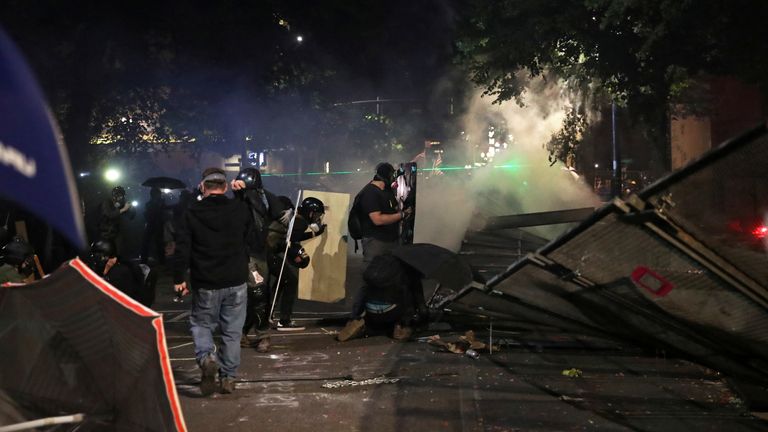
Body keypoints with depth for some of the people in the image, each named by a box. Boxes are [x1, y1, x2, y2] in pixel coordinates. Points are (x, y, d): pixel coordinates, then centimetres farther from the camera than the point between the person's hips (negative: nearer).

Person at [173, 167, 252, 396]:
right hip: (236, 282, 1)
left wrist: (179, 278, 1)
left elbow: (182, 249, -7)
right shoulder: (240, 209, -4)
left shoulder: (191, 213, -6)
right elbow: (251, 234, 14)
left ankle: (206, 356, -8)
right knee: (232, 330, 12)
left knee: (201, 323, 18)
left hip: (205, 283, -1)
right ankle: (228, 377, 17)